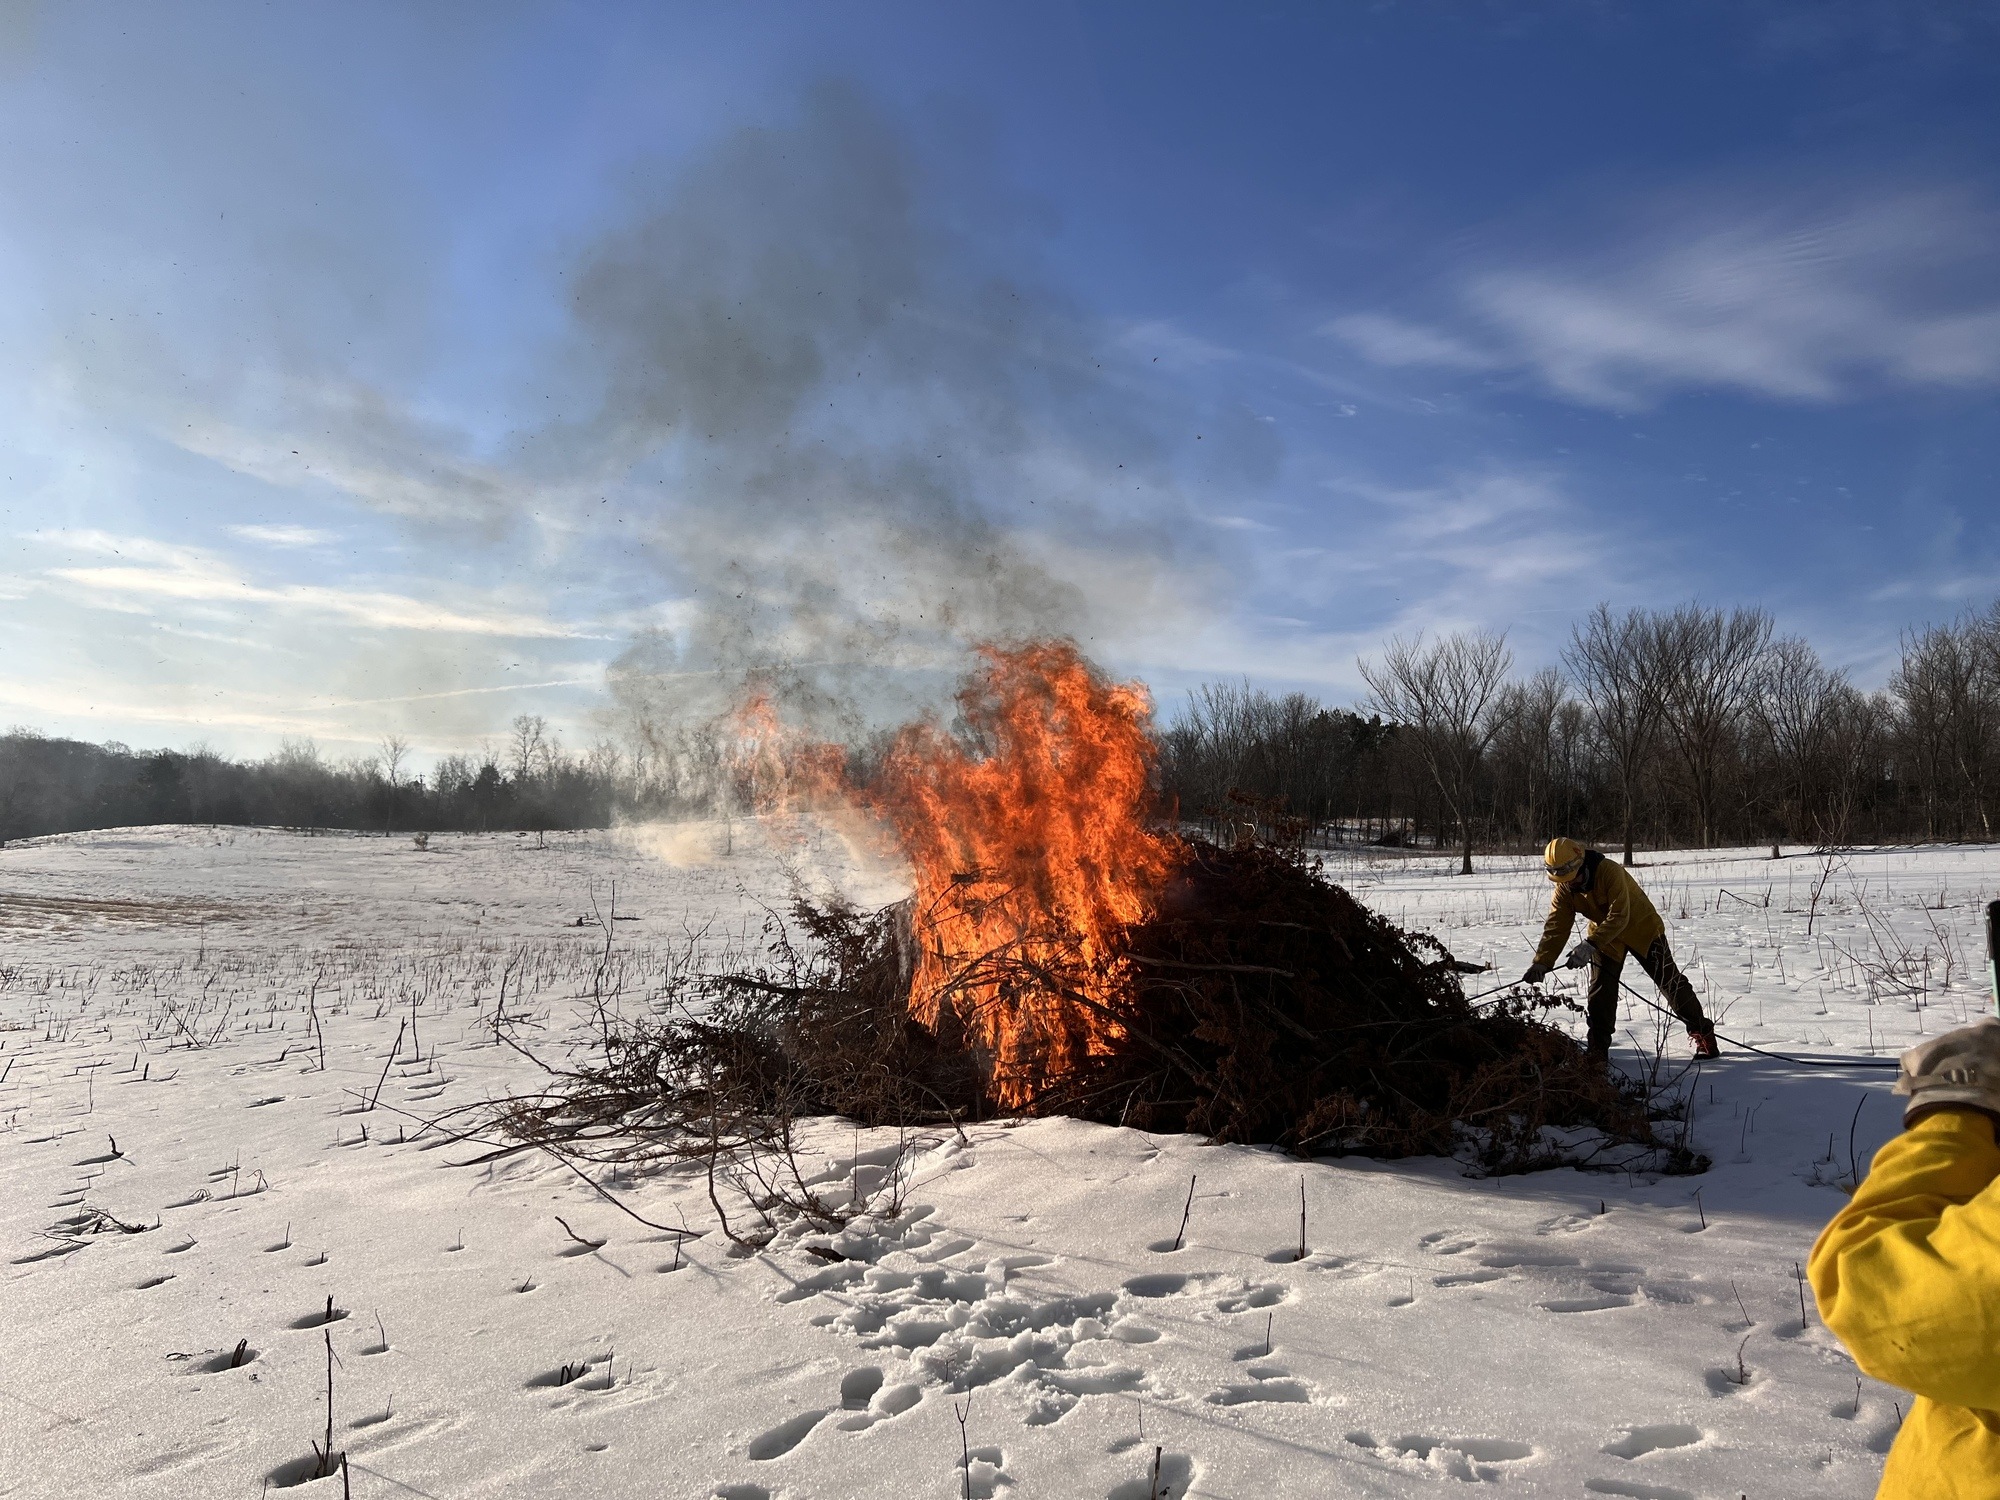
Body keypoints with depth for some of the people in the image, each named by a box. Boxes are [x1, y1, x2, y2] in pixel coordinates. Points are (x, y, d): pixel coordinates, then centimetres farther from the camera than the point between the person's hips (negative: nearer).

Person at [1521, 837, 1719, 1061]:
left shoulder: (1610, 871, -34)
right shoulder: (1563, 888, -16)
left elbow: (1618, 917, -38)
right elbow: (1556, 927, -16)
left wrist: (1590, 945, -47)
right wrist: (1541, 963, -27)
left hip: (1641, 927, -4)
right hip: (1603, 936, 4)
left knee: (1670, 982, 2)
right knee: (1600, 991, -3)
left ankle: (1703, 1033, 18)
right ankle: (1597, 1048, 4)